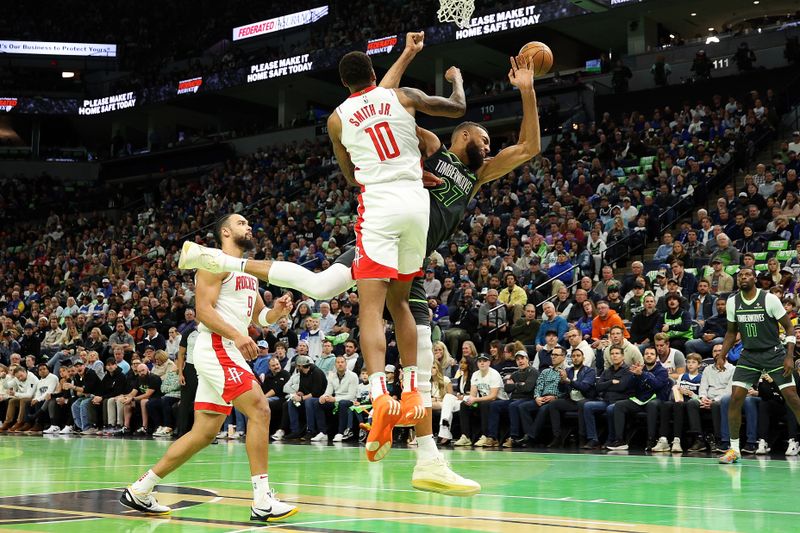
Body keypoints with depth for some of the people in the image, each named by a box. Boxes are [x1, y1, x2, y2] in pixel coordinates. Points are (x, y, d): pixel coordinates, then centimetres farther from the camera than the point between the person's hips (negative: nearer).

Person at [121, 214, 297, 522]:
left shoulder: (249, 272, 22)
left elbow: (259, 317, 25)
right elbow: (203, 311, -15)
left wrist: (277, 311, 2)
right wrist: (237, 336, -28)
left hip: (230, 352, 10)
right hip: (216, 348, -10)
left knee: (203, 433, 9)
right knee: (259, 410, -18)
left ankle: (140, 491, 17)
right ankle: (262, 502, -19)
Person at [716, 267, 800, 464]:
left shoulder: (770, 299, -11)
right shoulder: (732, 302, 1)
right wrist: (722, 355, 3)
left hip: (774, 352, -3)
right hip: (749, 354, 3)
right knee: (735, 397, -8)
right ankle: (734, 449, 1)